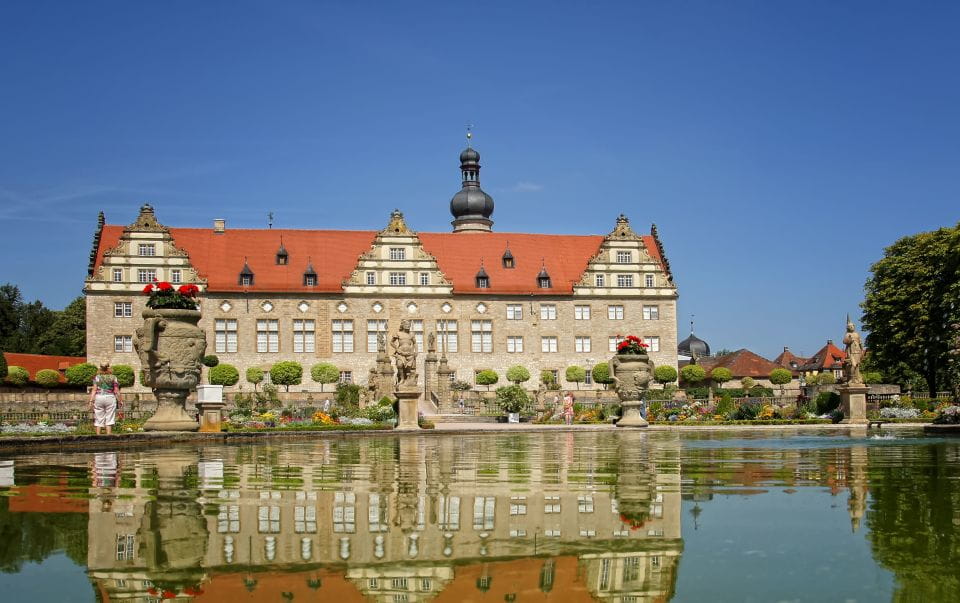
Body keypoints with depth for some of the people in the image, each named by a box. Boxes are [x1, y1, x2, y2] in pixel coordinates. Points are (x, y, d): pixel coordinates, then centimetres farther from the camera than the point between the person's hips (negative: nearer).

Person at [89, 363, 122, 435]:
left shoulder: (97, 377, 5)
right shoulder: (113, 378, 4)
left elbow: (94, 390, -2)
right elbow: (116, 391, 2)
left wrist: (91, 401, -4)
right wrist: (120, 401, 9)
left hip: (98, 398, 1)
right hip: (110, 398, -1)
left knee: (99, 419, 6)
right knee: (109, 418, 2)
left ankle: (98, 435, 3)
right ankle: (108, 435, -4)